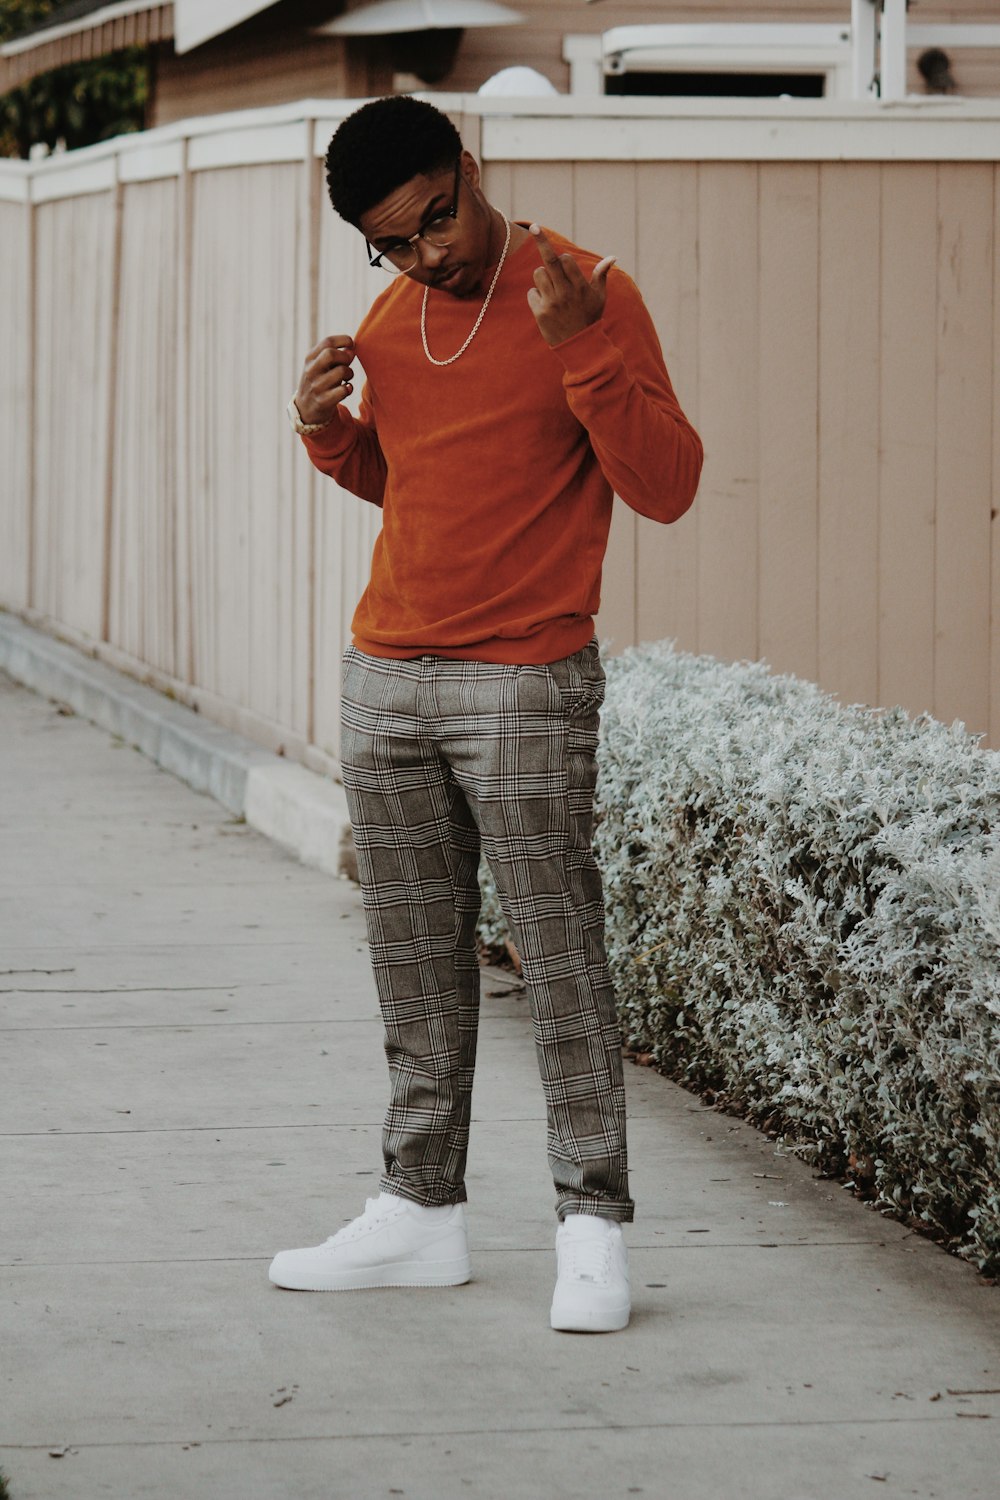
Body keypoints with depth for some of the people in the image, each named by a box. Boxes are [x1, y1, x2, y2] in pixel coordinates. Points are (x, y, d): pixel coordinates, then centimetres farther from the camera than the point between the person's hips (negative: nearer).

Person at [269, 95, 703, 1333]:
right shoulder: (392, 319, 12)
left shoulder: (587, 296, -7)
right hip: (385, 677, 6)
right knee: (414, 963, 9)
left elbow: (666, 486, -13)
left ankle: (591, 1228, 0)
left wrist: (584, 347, -26)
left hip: (525, 687, -6)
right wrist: (330, 435, 5)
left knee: (559, 960, -5)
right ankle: (421, 1211, 15)